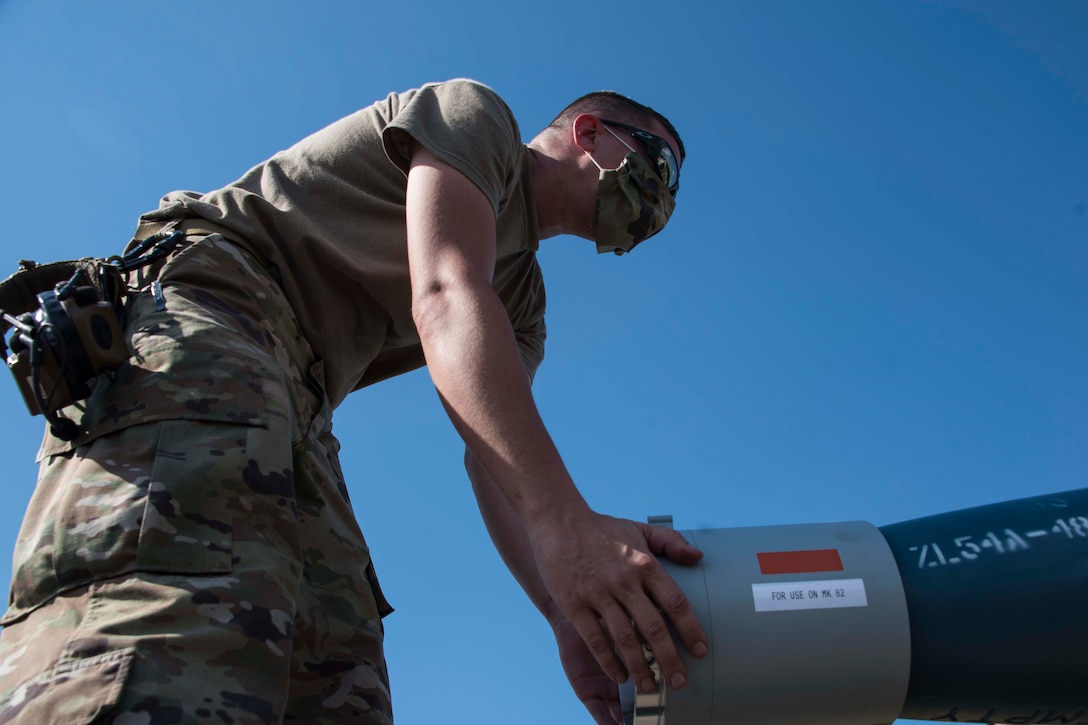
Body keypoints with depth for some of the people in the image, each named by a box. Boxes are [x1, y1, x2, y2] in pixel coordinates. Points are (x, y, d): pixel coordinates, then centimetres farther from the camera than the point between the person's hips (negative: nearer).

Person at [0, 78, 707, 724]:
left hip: (290, 412, 9)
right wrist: (565, 522, -30)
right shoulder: (478, 115, 3)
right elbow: (446, 302, -17)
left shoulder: (523, 296, 26)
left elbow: (497, 459, 11)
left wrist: (566, 612, -10)